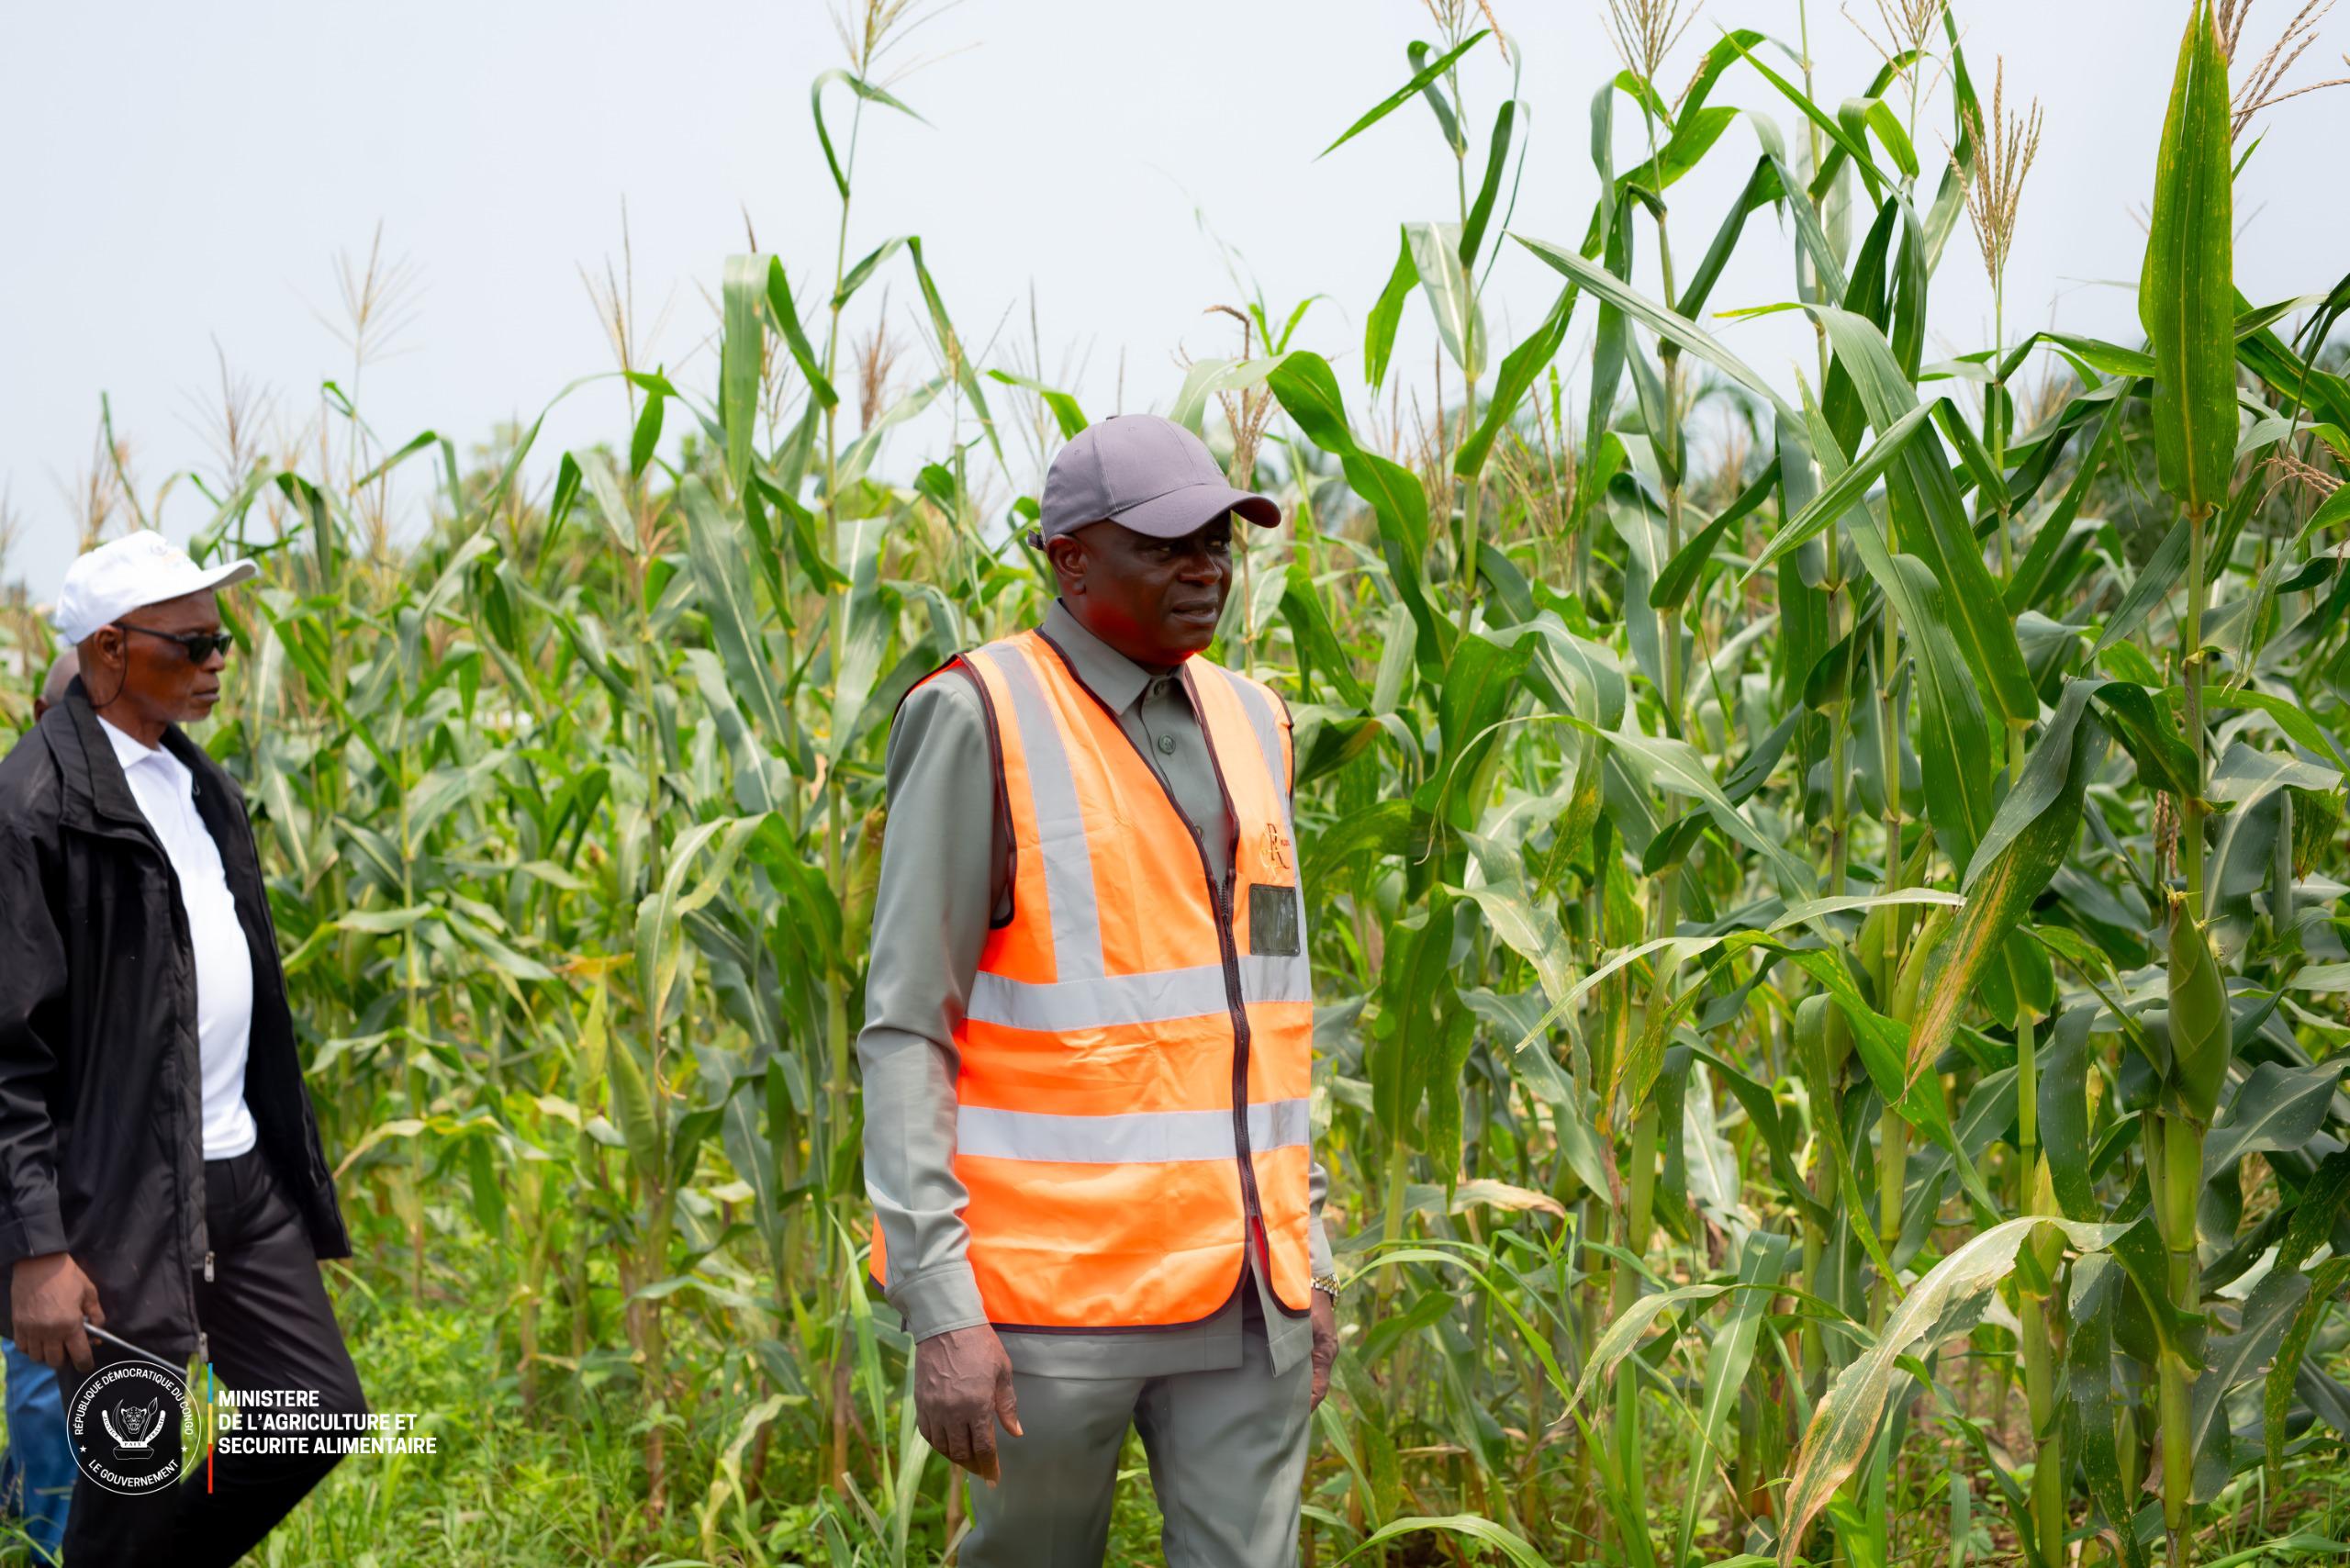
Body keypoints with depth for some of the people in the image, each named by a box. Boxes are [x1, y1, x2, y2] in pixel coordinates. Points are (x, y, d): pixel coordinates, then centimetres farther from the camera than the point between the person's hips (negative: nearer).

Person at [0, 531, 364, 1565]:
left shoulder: (196, 780, 14)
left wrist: (291, 1160, 19)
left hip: (243, 1169, 8)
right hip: (125, 1198, -8)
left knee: (321, 1414, 10)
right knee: (134, 1478, 0)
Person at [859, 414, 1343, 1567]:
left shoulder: (1242, 723, 11)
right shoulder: (979, 725, -9)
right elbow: (903, 1033, -12)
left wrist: (1307, 1252, 15)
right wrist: (940, 1309, -18)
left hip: (1235, 1288, 6)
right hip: (1050, 1286, -5)